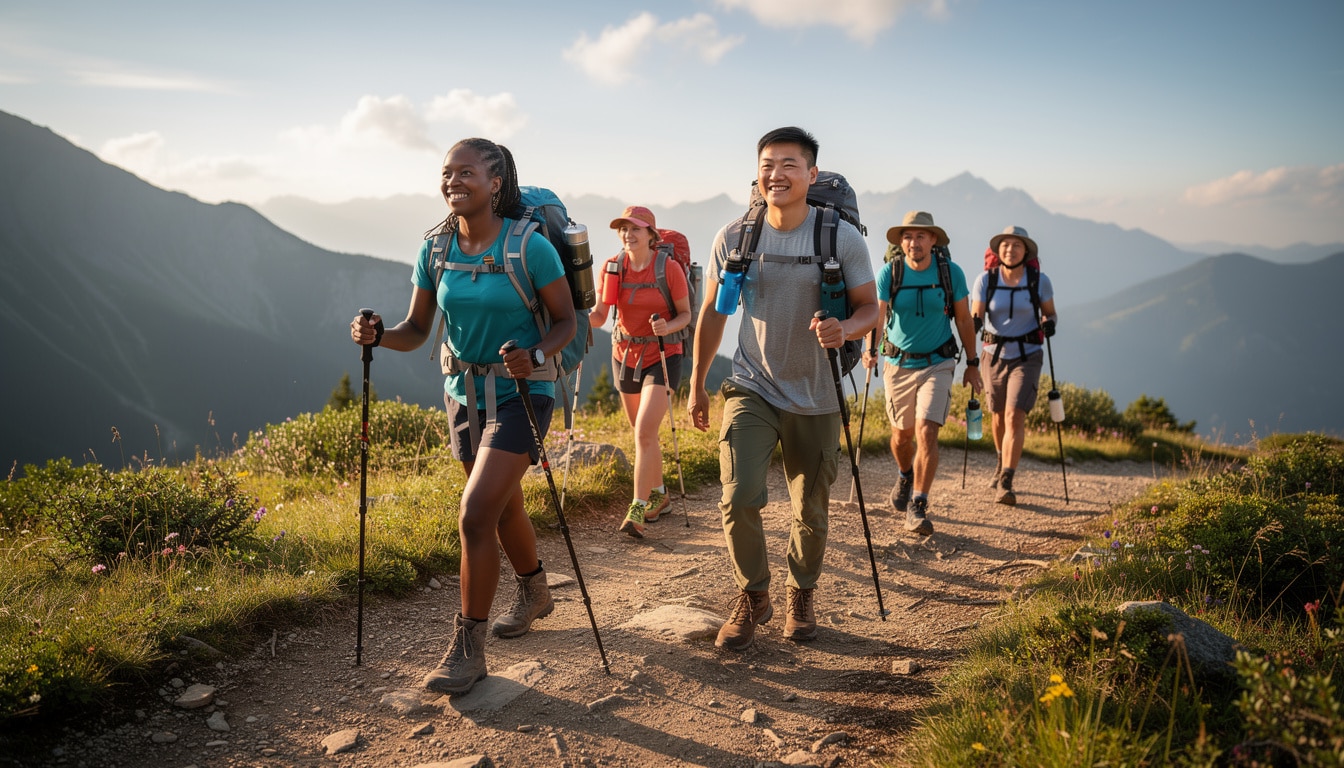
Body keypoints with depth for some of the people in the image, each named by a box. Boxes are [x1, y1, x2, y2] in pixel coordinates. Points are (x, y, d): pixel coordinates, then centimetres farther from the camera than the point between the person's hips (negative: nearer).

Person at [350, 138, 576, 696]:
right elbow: (415, 331, 3)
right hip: (463, 394, 6)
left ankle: (468, 648, 1)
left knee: (475, 514, -15)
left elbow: (566, 322, -9)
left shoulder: (529, 246, -16)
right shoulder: (435, 251, -2)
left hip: (519, 395, -6)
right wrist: (377, 335, -18)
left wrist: (535, 356, -28)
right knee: (503, 506, 21)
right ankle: (534, 593, 47)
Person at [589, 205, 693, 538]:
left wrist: (667, 327, -25)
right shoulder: (612, 266, -2)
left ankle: (637, 510, -10)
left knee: (645, 432, -16)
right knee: (642, 433, 15)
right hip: (625, 355, 5)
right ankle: (659, 492, 35)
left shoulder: (669, 268, -12)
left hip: (662, 356, -4)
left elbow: (685, 314, -5)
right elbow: (599, 315, -2)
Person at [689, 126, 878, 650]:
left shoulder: (842, 237, -8)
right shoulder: (733, 238, -4)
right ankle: (752, 597, 10)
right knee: (739, 498, -15)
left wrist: (845, 329, -27)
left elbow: (870, 308, -3)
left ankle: (802, 594, 39)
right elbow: (712, 314, 7)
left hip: (815, 397, 0)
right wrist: (697, 385, 10)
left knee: (811, 512, 11)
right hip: (751, 389, 0)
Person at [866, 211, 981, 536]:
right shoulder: (888, 272, -10)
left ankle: (918, 506, -7)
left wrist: (972, 363, 8)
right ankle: (906, 476, 47)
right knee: (902, 434, 14)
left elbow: (964, 319, 3)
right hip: (898, 363, 1)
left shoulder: (952, 272, -8)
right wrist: (870, 349, -40)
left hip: (937, 364, -1)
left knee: (926, 432, -16)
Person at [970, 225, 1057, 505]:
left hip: (1026, 356, -2)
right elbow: (975, 316, -7)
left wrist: (1049, 323, -15)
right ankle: (1002, 463, 43)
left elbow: (1049, 313, 8)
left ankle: (1006, 483, -16)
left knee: (1015, 416, -16)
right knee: (998, 416, 15)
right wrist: (973, 323, -30)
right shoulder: (986, 280, -4)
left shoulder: (1040, 281, -5)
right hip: (993, 355, 2)